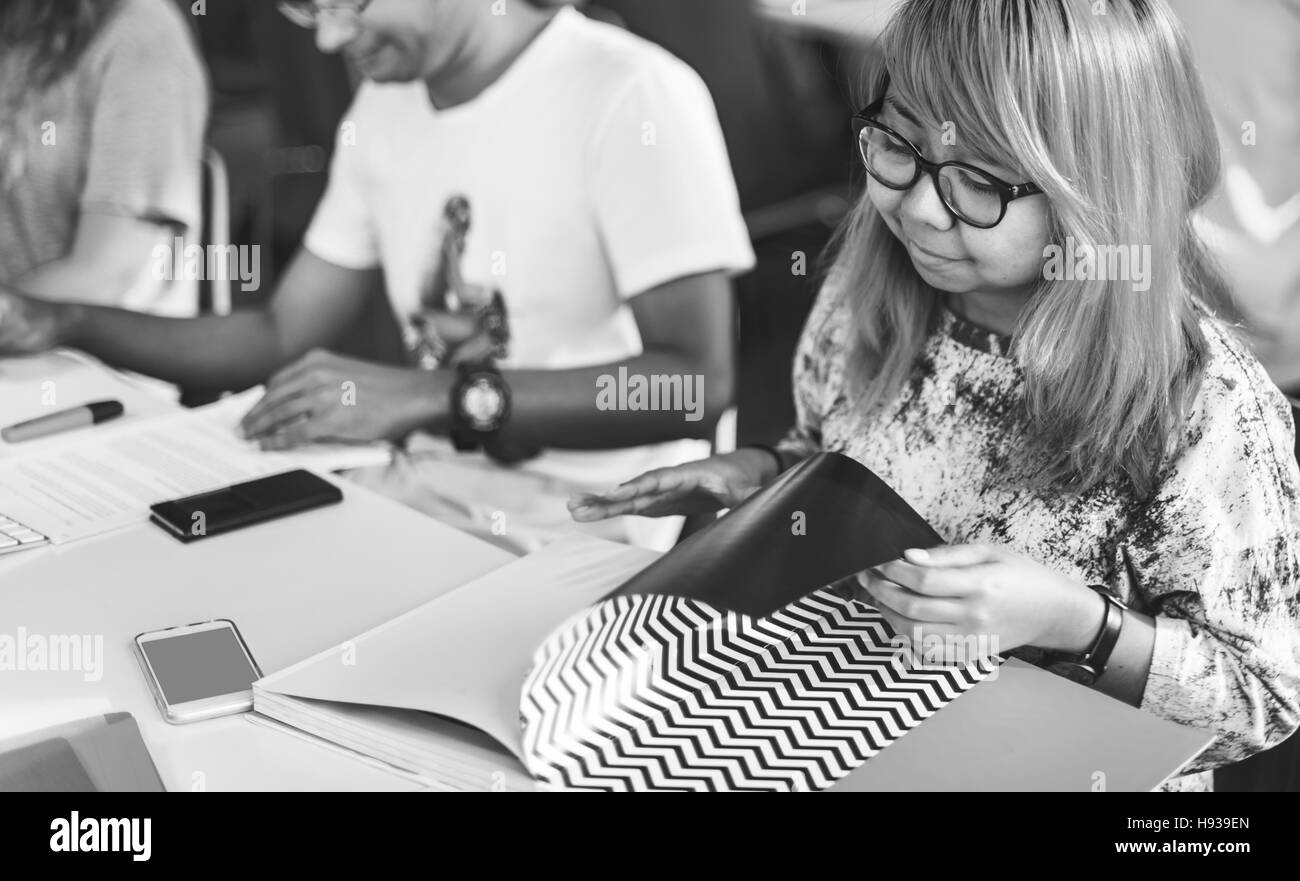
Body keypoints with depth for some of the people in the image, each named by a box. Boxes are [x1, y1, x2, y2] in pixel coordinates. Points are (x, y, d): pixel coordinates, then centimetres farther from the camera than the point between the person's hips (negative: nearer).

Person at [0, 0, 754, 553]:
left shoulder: (631, 97, -15)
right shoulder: (384, 105, 10)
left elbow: (696, 382, -20)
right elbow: (283, 338, 11)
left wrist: (436, 398, -27)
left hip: (585, 536, -6)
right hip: (422, 497, 7)